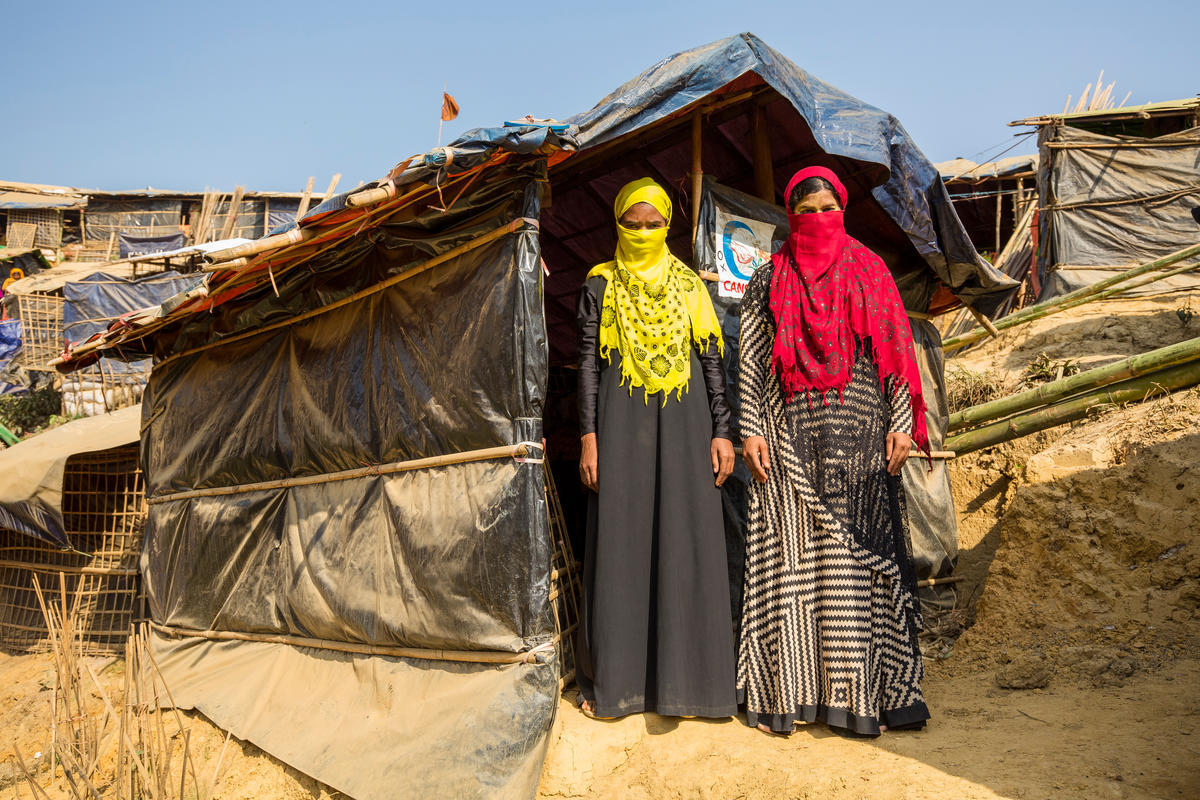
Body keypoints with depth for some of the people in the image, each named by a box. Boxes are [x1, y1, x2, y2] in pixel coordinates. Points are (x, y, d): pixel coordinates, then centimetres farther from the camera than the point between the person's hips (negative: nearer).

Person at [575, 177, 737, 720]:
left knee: (686, 545, -1)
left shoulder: (688, 284, 11)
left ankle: (685, 677, 8)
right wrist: (589, 435, -4)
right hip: (622, 423, -1)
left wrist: (722, 431, 0)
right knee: (620, 545, 0)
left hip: (684, 421, 1)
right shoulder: (600, 286, 8)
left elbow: (712, 360, 8)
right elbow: (588, 363, 5)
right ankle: (614, 677, 11)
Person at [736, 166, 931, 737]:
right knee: (791, 557, 2)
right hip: (791, 440, 0)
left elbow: (896, 353, 7)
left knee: (857, 557, 2)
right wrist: (750, 431, -3)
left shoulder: (869, 273, 9)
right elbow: (750, 361, 5)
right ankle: (786, 691, 12)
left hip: (859, 439, 0)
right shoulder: (769, 282, 8)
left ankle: (859, 692, 12)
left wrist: (901, 425, 0)